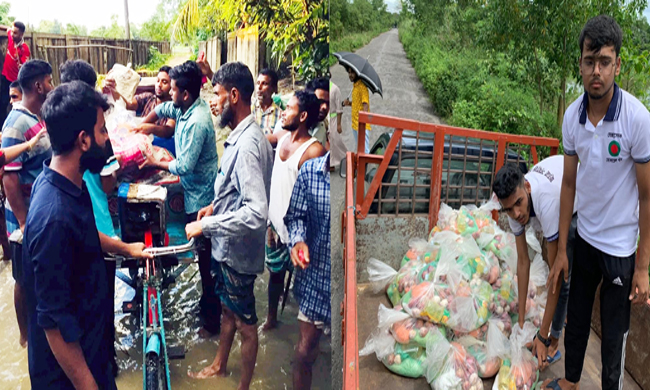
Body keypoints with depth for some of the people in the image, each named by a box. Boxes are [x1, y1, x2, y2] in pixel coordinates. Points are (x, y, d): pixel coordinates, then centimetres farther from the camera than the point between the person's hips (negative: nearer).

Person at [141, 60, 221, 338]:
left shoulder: (197, 122, -25)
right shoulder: (185, 108, 3)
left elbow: (184, 166, -25)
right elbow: (161, 109, 24)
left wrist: (156, 163, -11)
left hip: (201, 198, -10)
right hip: (195, 193, 10)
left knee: (206, 260, 0)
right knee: (202, 255, 21)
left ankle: (212, 320, 13)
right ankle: (207, 304, 37)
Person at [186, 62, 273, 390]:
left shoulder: (248, 145, -29)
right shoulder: (240, 137, 3)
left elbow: (256, 213, -36)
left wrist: (206, 225, -28)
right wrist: (216, 206, 10)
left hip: (239, 251, -10)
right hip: (226, 246, 10)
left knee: (245, 323, 10)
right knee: (228, 309, 27)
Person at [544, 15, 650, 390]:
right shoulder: (572, 116, -7)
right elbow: (569, 183, 3)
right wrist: (561, 249, 6)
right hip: (584, 237, 5)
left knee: (614, 333, 9)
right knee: (577, 317, 20)